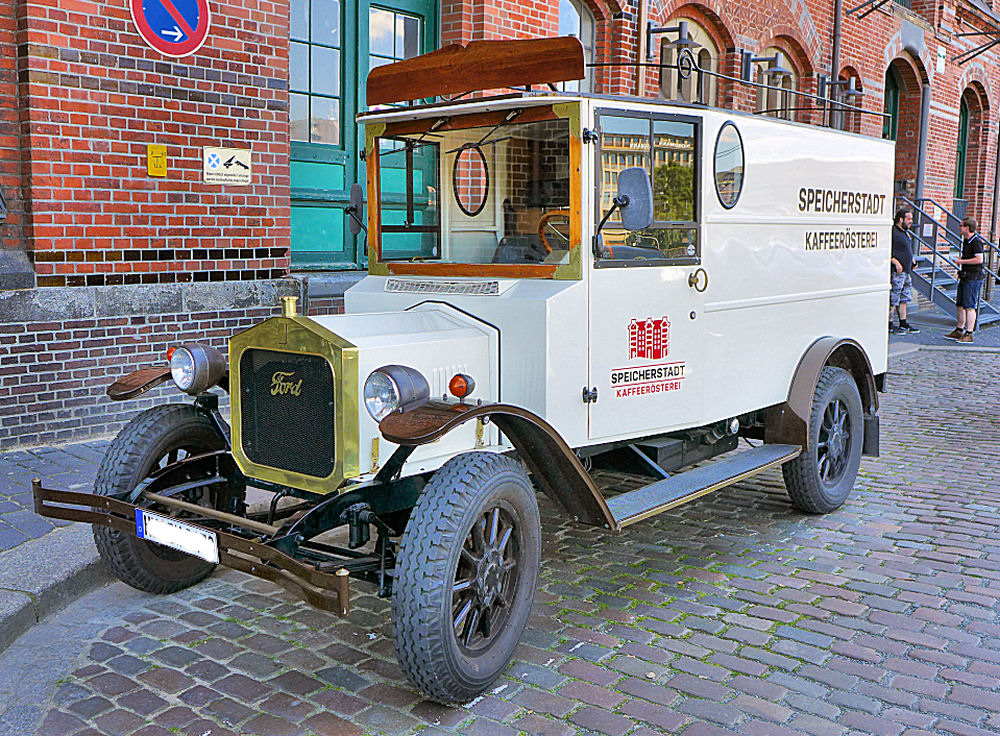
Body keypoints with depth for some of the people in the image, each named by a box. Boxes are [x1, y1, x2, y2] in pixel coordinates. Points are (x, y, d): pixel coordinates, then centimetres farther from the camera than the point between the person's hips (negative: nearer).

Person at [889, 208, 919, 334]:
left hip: (906, 271, 10)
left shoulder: (905, 232, 17)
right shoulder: (893, 232, -13)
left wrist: (911, 260, 18)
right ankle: (889, 326, -1)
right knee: (893, 299, -5)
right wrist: (896, 262, -23)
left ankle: (903, 324, 22)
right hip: (896, 271, -10)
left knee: (904, 299, 14)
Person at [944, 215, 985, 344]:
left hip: (973, 278, -10)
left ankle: (969, 335, -5)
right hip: (965, 277, 10)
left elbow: (979, 259, -24)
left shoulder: (976, 241, -16)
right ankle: (959, 331, 24)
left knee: (969, 306, -8)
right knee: (960, 304, 14)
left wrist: (962, 261, -16)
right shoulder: (966, 240, 15)